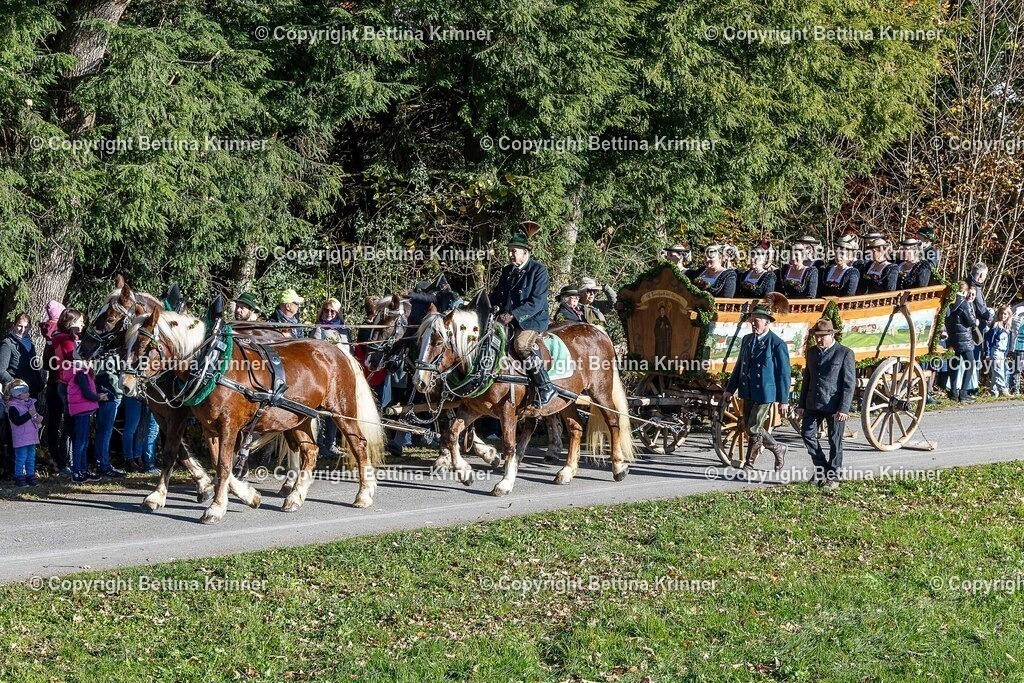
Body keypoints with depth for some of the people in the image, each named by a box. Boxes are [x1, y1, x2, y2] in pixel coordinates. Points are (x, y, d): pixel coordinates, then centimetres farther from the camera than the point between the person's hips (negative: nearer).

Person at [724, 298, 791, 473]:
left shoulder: (777, 344, -11)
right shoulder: (747, 340, 9)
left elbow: (784, 374, -10)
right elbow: (739, 366, 17)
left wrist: (783, 401, -11)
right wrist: (730, 389, 13)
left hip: (765, 393, -7)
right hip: (747, 392, 7)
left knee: (753, 428, -7)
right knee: (749, 427, 12)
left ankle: (749, 465, 7)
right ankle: (778, 449, 32)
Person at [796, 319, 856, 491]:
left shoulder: (845, 353, -7)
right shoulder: (812, 352, 11)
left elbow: (850, 383, -10)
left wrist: (843, 409, -16)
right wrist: (801, 404, 10)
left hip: (834, 406, -5)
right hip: (813, 404, 5)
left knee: (835, 441, 2)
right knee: (807, 433, -3)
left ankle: (833, 476, 13)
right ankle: (822, 468, 13)